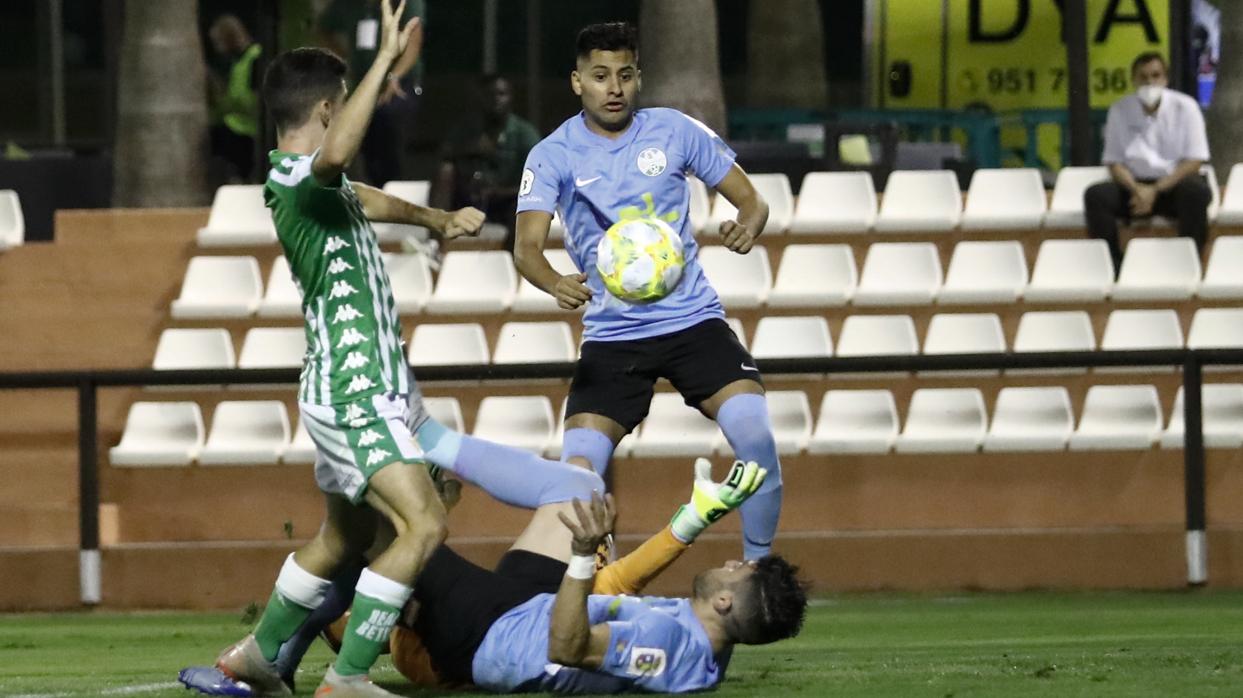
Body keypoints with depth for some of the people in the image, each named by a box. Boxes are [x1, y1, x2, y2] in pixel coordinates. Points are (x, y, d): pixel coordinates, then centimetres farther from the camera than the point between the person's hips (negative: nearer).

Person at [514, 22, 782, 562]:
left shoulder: (675, 131, 1)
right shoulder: (553, 156, -3)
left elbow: (750, 200, 8)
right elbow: (527, 245, -14)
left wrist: (748, 226, -18)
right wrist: (555, 284, -38)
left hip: (692, 320, 0)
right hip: (611, 334, 0)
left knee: (756, 436, -20)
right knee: (577, 473, -15)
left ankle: (758, 568, -1)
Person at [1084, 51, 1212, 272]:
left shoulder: (1185, 107, -4)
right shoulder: (1120, 111, 2)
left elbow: (1194, 161, -7)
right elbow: (1114, 162, 2)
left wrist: (1155, 190, -17)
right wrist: (1137, 190, -19)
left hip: (1173, 184, -2)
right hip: (1135, 185, 2)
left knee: (1197, 192, -36)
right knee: (1095, 195, -25)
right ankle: (1114, 268, -22)